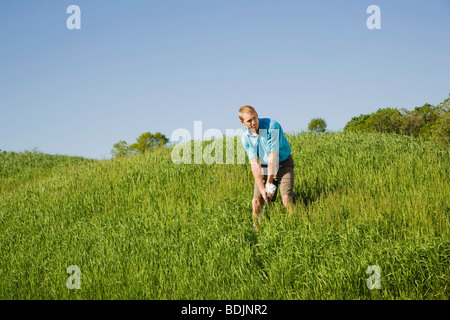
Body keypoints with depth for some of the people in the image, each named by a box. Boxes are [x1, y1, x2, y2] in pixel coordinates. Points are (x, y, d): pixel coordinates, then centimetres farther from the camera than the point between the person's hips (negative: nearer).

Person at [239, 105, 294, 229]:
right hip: (264, 166, 4)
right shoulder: (245, 137, -11)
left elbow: (273, 156, -23)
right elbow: (254, 163, -11)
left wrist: (269, 184, -19)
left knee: (286, 197, -23)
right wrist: (262, 189, -18)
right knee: (256, 201, -4)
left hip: (283, 164, -4)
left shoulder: (272, 126, -25)